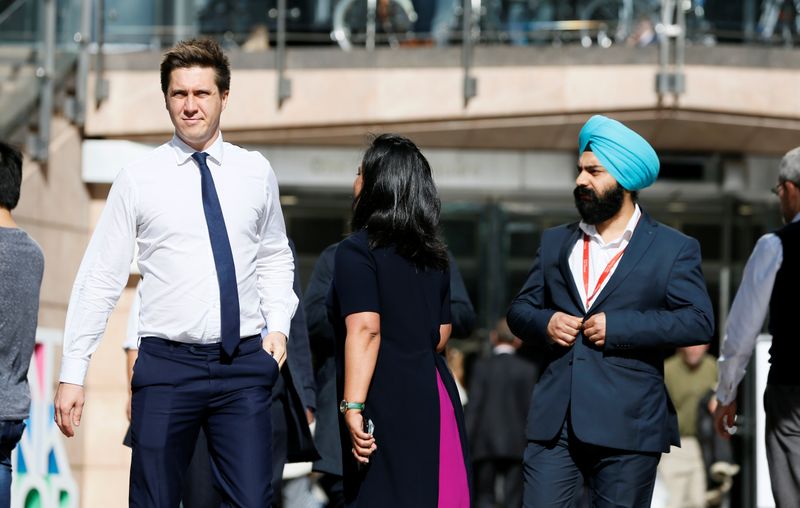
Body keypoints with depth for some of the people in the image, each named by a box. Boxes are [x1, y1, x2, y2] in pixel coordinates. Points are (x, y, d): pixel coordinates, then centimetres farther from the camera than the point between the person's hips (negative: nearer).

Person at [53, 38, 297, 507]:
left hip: (245, 364, 2)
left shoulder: (257, 173, 8)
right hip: (167, 364, -1)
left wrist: (279, 324, 4)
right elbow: (101, 279, 1)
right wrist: (73, 373, -3)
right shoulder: (139, 179, 0)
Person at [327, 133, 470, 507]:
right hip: (435, 395, 7)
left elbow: (365, 329, -19)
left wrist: (353, 405, -23)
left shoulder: (357, 251, -7)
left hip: (387, 402, -7)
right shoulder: (432, 255, 14)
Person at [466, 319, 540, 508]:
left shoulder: (481, 367, -1)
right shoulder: (528, 369, 0)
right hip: (516, 445, 0)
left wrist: (466, 443, 0)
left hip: (485, 445, 0)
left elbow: (473, 407, -3)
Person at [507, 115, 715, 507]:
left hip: (627, 429, -3)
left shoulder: (673, 249, 3)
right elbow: (520, 310, 20)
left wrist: (618, 326, -14)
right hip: (553, 423, 4)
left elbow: (699, 321, -7)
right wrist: (544, 323, -4)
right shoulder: (555, 242, 17)